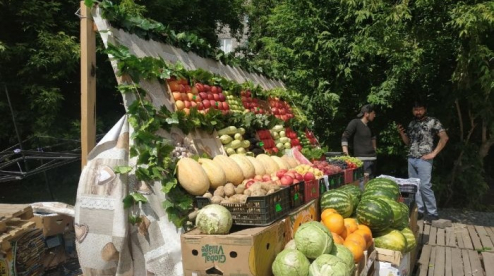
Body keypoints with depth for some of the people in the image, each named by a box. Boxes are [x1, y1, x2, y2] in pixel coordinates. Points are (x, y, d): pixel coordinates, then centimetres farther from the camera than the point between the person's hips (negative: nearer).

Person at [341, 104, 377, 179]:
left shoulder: (368, 125, 15)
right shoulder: (355, 123, -6)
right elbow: (344, 137, -13)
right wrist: (346, 154, -21)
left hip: (373, 158, 8)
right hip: (362, 159, -8)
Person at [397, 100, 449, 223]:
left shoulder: (433, 121, -2)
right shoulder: (411, 124, 15)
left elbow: (444, 137, -7)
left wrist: (433, 153, -10)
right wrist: (402, 133, 2)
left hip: (423, 159, -6)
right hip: (411, 159, 6)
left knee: (424, 186, -9)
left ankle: (432, 213, 3)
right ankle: (419, 210, 15)